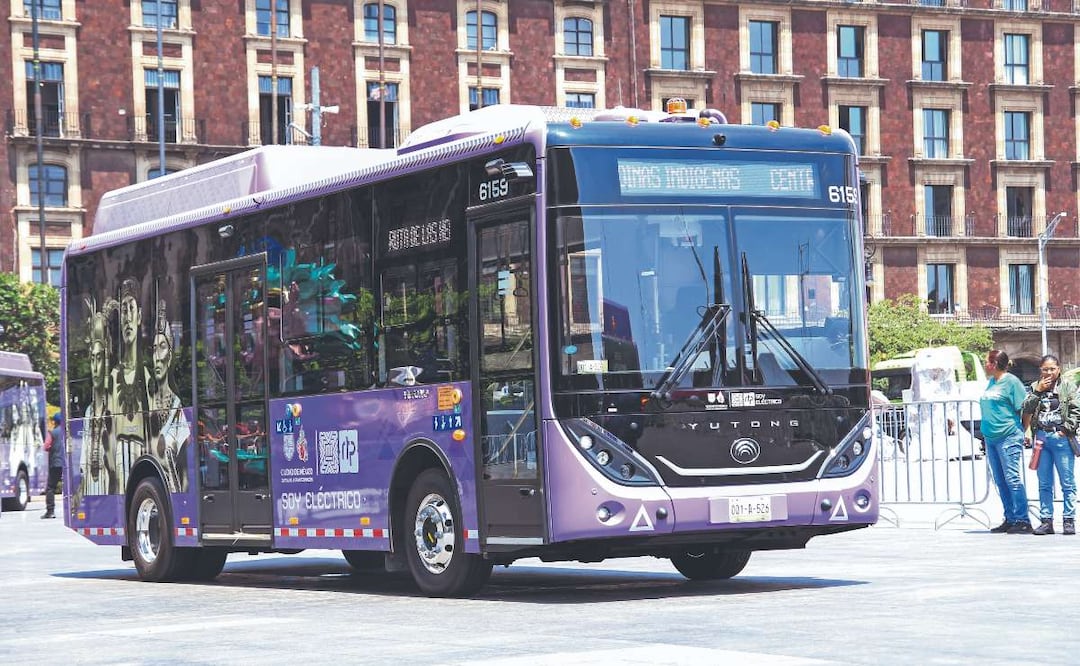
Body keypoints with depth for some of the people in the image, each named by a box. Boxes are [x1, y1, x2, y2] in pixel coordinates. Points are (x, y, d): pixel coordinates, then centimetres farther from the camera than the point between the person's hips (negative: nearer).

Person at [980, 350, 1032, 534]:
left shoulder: (1011, 381, -8)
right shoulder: (991, 382, 16)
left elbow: (1026, 407, -10)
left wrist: (1026, 431, -7)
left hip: (1008, 437, -9)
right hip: (991, 439, 9)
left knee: (1013, 480, -10)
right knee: (1001, 482, 10)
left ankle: (1022, 521, -9)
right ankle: (1010, 519, 15)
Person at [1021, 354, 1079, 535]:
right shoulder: (1035, 387, 13)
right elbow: (1026, 408, 2)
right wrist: (1038, 391, -7)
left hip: (1061, 438, -3)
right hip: (1041, 437, 3)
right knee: (1044, 483, 6)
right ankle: (1046, 520, 9)